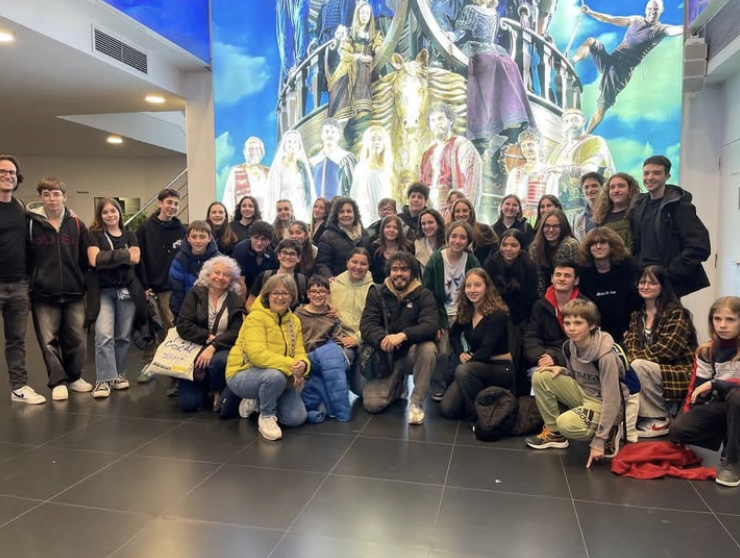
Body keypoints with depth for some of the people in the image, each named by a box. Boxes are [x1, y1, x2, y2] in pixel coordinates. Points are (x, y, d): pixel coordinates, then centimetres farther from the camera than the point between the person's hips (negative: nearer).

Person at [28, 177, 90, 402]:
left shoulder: (77, 225, 4)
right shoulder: (31, 223, 0)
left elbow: (85, 260, 9)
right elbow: (25, 258, 2)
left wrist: (83, 286, 6)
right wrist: (28, 288, 0)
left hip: (74, 293, 2)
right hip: (43, 294, -1)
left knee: (77, 338, 8)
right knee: (49, 340, 3)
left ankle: (74, 377, 25)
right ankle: (58, 382, 15)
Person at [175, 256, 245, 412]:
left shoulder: (236, 301, 1)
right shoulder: (195, 294, 1)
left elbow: (236, 333, -9)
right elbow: (182, 325, -8)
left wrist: (213, 346, -24)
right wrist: (208, 337, -17)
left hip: (223, 350, 0)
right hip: (193, 349, 0)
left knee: (218, 362, -37)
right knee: (188, 404, -14)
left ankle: (218, 391, -3)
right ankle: (205, 388, 22)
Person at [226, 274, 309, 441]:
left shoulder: (294, 321, 3)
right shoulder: (256, 317, -19)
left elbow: (299, 352, -3)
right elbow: (257, 354, -31)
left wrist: (302, 365, -28)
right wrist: (290, 365, -36)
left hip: (277, 377, 7)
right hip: (243, 375, -7)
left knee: (296, 418, -7)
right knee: (276, 375, -38)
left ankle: (258, 403, 19)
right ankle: (266, 417, -10)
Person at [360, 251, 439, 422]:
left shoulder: (423, 295, -5)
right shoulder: (376, 294, 0)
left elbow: (431, 326, -21)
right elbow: (366, 325, -10)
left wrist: (403, 335, -39)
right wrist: (382, 339, -33)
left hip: (412, 353, -1)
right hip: (385, 356, 1)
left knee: (429, 348, -35)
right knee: (372, 404, -15)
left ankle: (417, 402, -16)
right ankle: (398, 385, 19)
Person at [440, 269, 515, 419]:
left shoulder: (497, 315, -16)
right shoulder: (466, 312, 4)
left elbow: (486, 350, -23)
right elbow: (453, 334, 21)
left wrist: (467, 361, -16)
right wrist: (461, 353, 4)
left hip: (501, 367, -6)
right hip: (475, 367, 7)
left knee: (463, 370, -36)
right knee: (447, 408, -9)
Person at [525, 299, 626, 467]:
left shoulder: (605, 354, -27)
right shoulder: (570, 345, -6)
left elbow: (612, 400, -27)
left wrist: (598, 442, -27)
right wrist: (561, 370, -12)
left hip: (602, 403, -7)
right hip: (582, 393, 7)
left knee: (566, 424, -33)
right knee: (541, 377, -12)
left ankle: (608, 432, -3)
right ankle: (553, 432, 2)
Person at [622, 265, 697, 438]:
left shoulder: (677, 314, -9)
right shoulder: (637, 315, 11)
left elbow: (667, 349, -21)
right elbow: (630, 345, 0)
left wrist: (637, 359, -21)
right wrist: (634, 359, -21)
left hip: (681, 375, -6)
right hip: (651, 373, 6)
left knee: (638, 367, -30)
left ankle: (660, 419, -14)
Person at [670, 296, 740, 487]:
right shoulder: (707, 351, 0)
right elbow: (697, 388, 2)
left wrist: (713, 384, -26)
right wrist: (686, 417, -4)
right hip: (719, 405, 4)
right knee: (677, 429, -18)